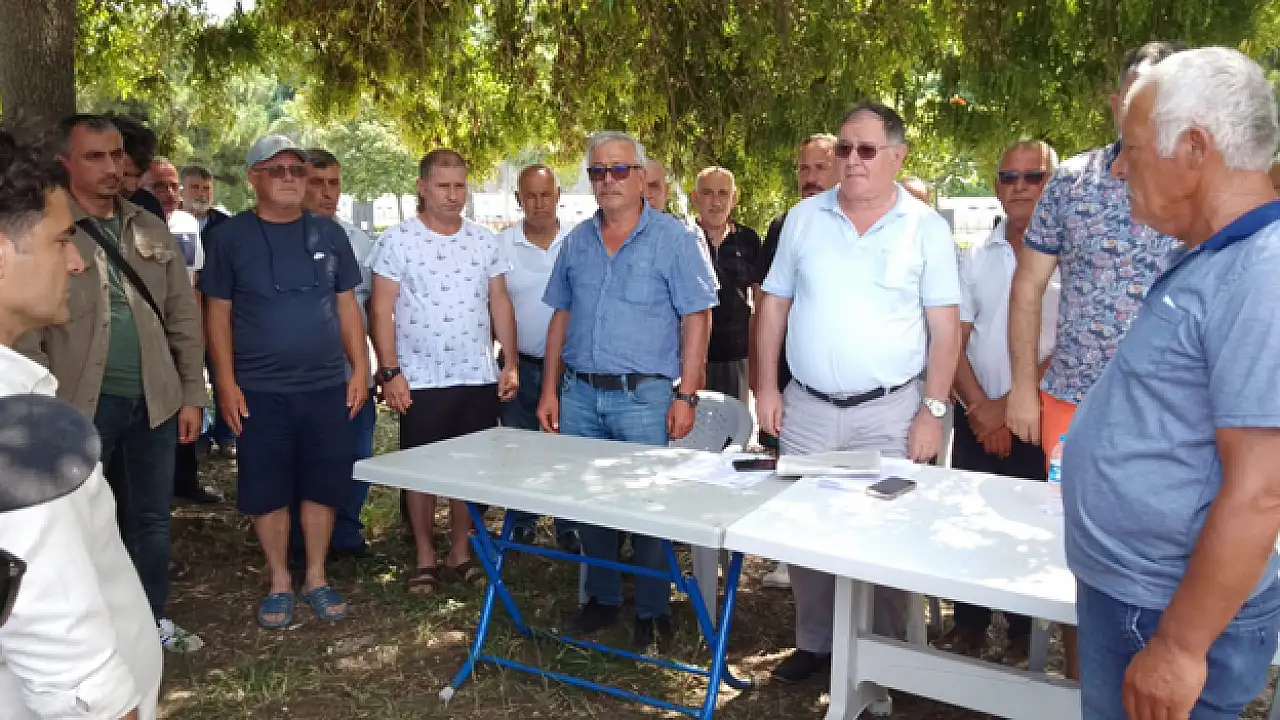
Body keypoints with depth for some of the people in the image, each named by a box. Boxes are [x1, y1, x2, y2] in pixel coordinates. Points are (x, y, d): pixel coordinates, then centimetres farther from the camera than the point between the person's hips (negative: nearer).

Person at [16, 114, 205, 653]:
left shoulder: (151, 230, 9)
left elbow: (183, 318, 10)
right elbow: (25, 333, -9)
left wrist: (192, 395, 7)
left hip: (153, 401, 5)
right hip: (80, 405, -4)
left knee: (151, 516, 15)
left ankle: (152, 618, 30)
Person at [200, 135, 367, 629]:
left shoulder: (329, 234, 7)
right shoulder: (229, 237, -1)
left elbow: (347, 305, 9)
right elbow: (217, 313, 0)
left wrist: (360, 368, 3)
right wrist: (226, 383, -6)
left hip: (326, 386, 2)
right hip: (260, 390, -2)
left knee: (322, 485, 8)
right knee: (266, 490, 6)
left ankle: (316, 577, 24)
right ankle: (279, 581, 23)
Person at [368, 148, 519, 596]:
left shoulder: (485, 241, 8)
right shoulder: (397, 241, -5)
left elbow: (500, 303, 10)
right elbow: (380, 310, -6)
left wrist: (511, 363, 5)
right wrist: (390, 371, -12)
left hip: (480, 378, 4)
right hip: (421, 380, -3)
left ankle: (460, 553, 25)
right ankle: (425, 558, 21)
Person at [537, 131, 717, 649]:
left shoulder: (673, 238, -4)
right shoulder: (577, 241, 11)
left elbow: (696, 319, -7)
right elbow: (561, 318, 15)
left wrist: (685, 396, -12)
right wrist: (550, 389, 10)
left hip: (644, 397, -5)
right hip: (580, 395, 5)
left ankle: (653, 611, 19)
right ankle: (602, 599, 29)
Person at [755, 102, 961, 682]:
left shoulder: (926, 228, -2)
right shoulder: (804, 218, 5)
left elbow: (945, 328, -3)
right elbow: (774, 305, 8)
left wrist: (932, 410, -8)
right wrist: (767, 387, 2)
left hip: (890, 412, -2)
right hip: (807, 408, 3)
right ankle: (814, 642, 29)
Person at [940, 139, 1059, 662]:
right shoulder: (974, 258, 7)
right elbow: (954, 341, 4)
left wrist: (1014, 405, -11)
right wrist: (980, 407, -8)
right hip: (977, 418, 4)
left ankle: (1026, 635, 24)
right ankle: (969, 626, 27)